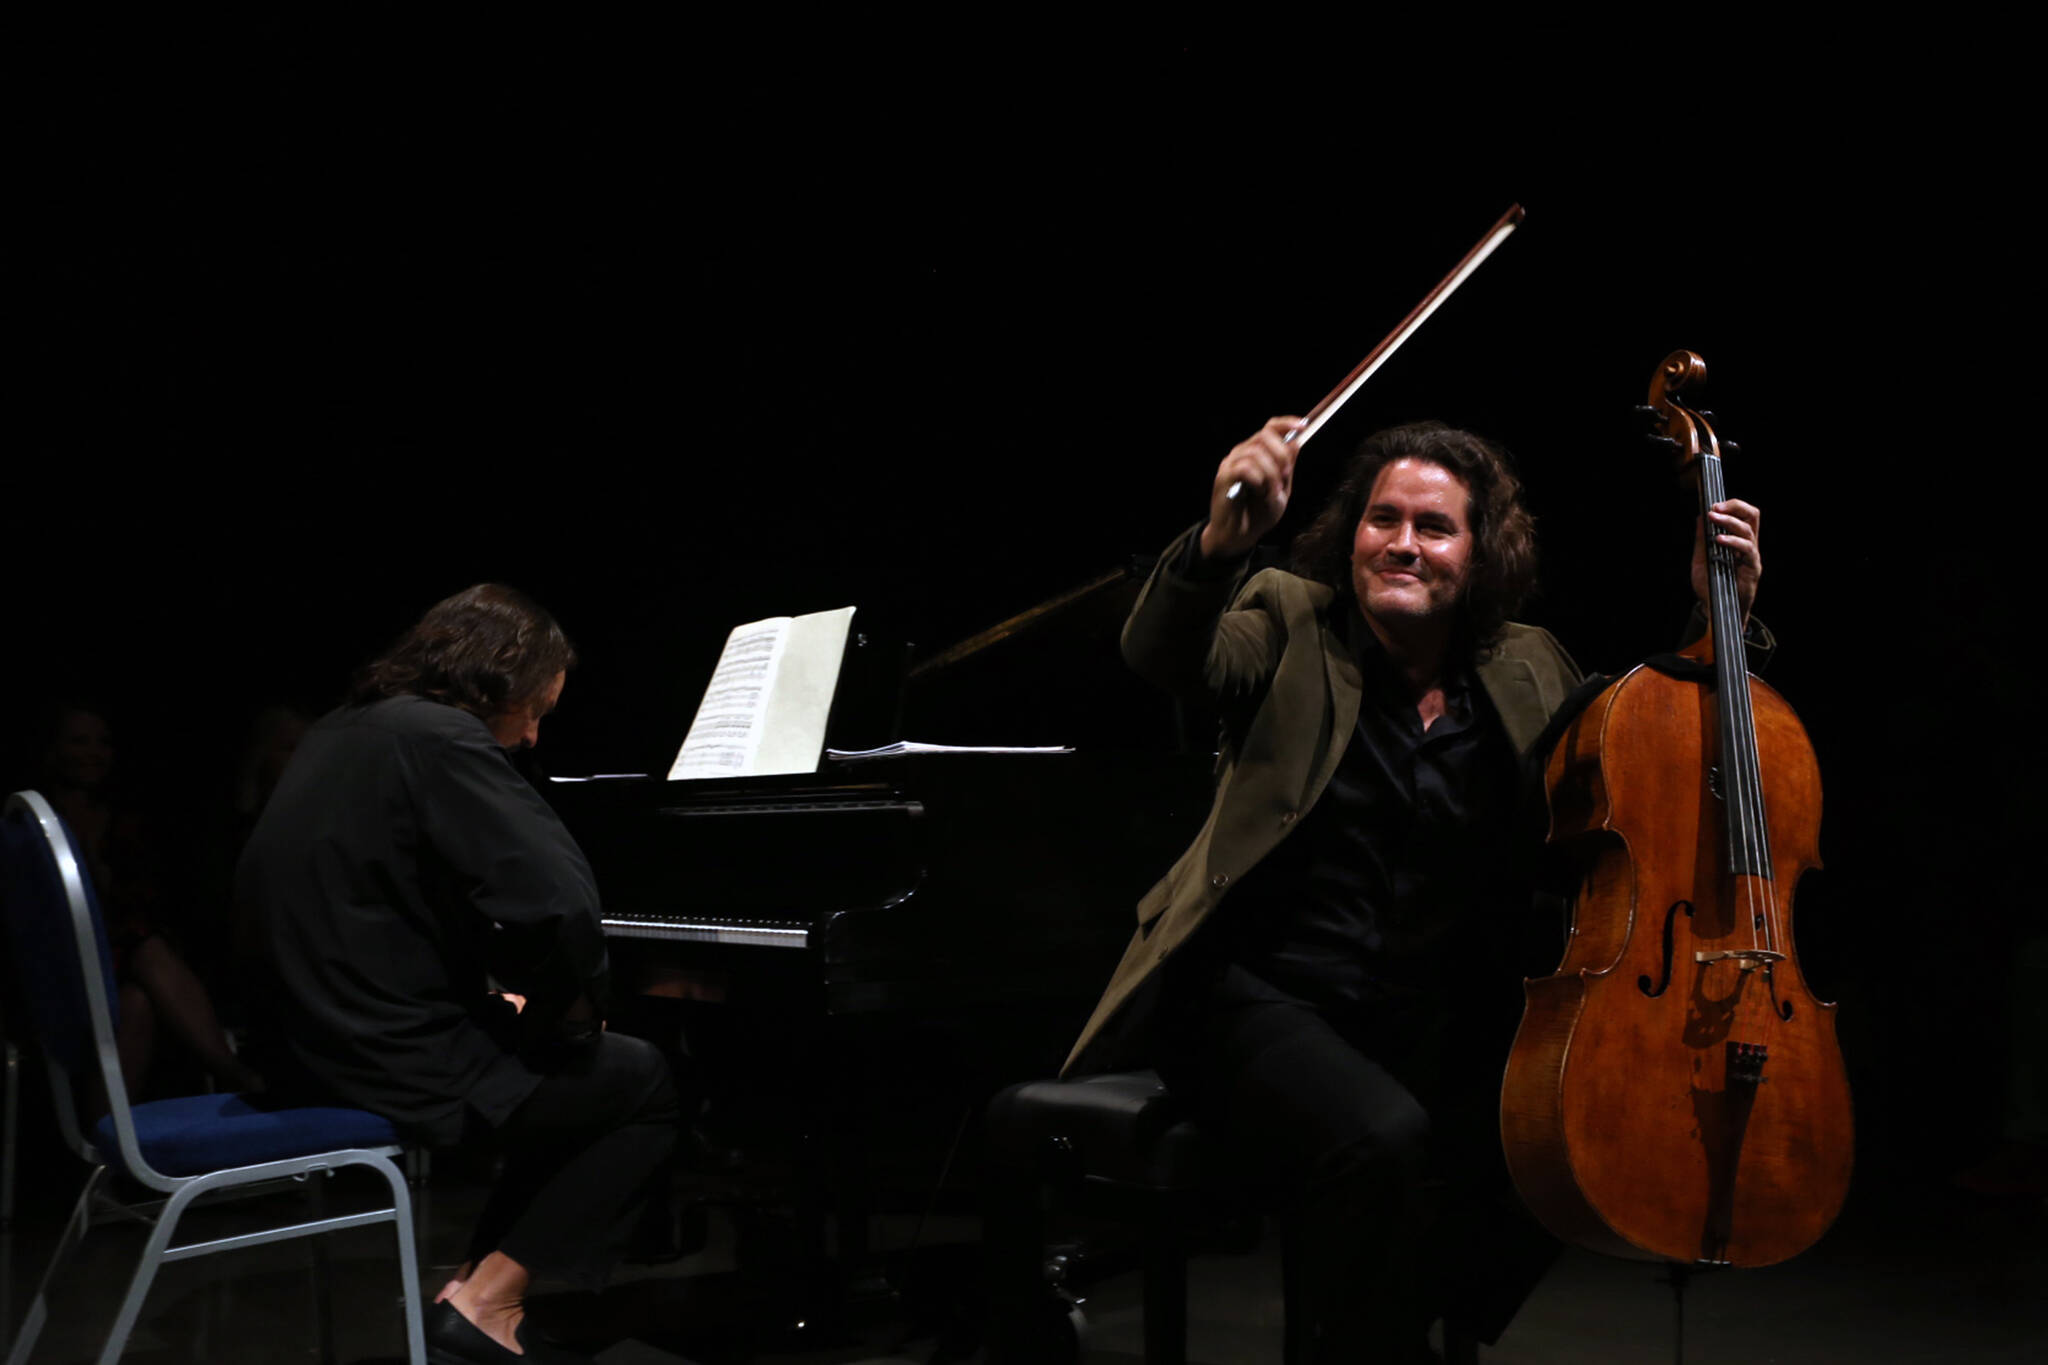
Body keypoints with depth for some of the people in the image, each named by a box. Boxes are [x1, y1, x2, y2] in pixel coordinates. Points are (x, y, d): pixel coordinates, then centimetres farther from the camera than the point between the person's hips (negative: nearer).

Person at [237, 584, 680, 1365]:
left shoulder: (341, 735, 13)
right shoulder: (440, 737, -17)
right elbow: (555, 904, -27)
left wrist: (540, 999, 11)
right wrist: (566, 1003, -6)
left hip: (323, 1043, 9)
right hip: (396, 1065, -9)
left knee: (565, 1065, 25)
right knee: (646, 1086, 7)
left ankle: (485, 1282, 17)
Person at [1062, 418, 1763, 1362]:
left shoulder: (1524, 672, 11)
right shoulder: (1293, 623, 0)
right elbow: (1162, 656, -20)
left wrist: (1722, 616, 2)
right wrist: (1220, 541, -40)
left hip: (1432, 1027, 5)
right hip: (1261, 996, -5)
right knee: (1380, 1137, -33)